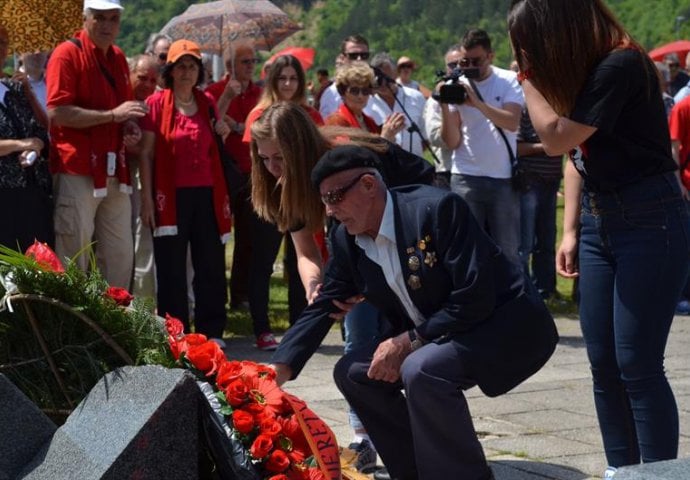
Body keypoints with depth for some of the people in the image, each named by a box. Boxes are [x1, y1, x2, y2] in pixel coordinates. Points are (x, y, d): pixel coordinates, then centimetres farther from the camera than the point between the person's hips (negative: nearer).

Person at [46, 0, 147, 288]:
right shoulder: (68, 53, -7)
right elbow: (57, 112, -17)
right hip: (77, 171, -7)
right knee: (74, 258, -3)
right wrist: (113, 115, -20)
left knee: (121, 256, 9)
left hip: (115, 174, 7)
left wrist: (131, 127, 5)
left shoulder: (118, 58, 15)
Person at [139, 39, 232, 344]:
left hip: (206, 194, 4)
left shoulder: (207, 103, 11)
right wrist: (147, 198, -9)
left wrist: (223, 130, 2)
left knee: (211, 265, 5)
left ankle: (211, 330, 14)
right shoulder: (156, 103, -1)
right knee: (171, 268, 1)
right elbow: (146, 153, -2)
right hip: (171, 196, -4)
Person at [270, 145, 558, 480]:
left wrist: (406, 342, -23)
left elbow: (475, 299, -27)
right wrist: (278, 369, -12)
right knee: (354, 373, 1)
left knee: (420, 370, -32)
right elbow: (323, 307, 2)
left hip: (509, 326, -8)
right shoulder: (346, 239, -1)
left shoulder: (437, 209, -24)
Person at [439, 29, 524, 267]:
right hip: (466, 178, 1)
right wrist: (445, 106, -16)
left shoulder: (509, 81, 0)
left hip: (503, 178, -1)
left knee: (507, 250, 4)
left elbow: (512, 122, -17)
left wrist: (478, 103, -26)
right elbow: (452, 142, -2)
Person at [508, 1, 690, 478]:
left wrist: (528, 76, -10)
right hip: (598, 223, 8)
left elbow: (557, 138, -21)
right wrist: (570, 230, 10)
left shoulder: (620, 65, -19)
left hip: (649, 222, -8)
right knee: (603, 363, 9)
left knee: (637, 364, -9)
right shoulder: (580, 69, 7)